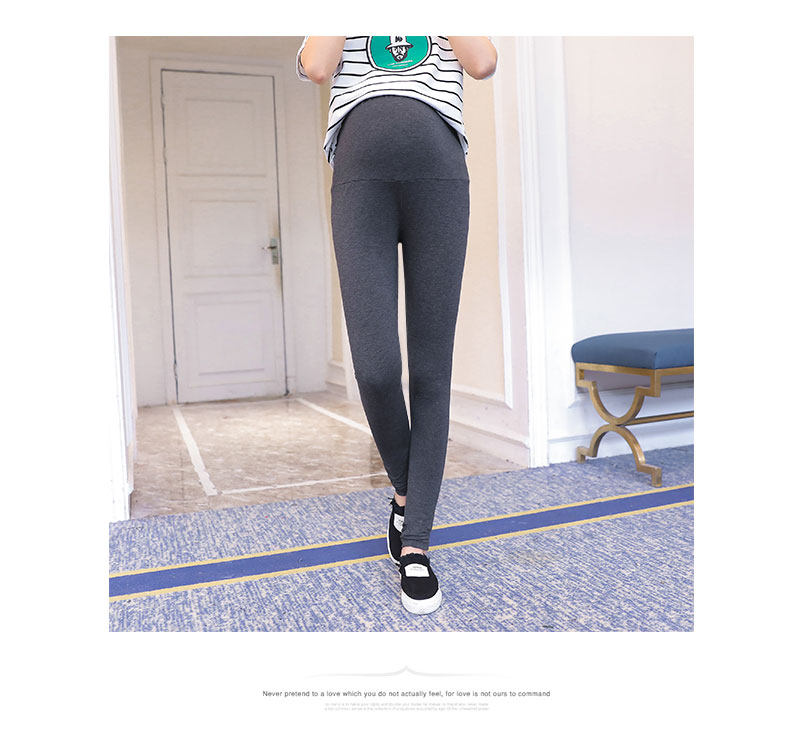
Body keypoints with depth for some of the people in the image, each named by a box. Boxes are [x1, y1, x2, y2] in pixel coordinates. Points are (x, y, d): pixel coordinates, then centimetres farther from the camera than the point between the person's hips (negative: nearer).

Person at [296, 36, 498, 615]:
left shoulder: (451, 38, 32)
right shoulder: (341, 43, 31)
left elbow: (483, 62, 9)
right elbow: (316, 68, 8)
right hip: (360, 170, 0)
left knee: (431, 370, -5)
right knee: (375, 368, -15)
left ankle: (415, 545, 2)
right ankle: (404, 491, 13)